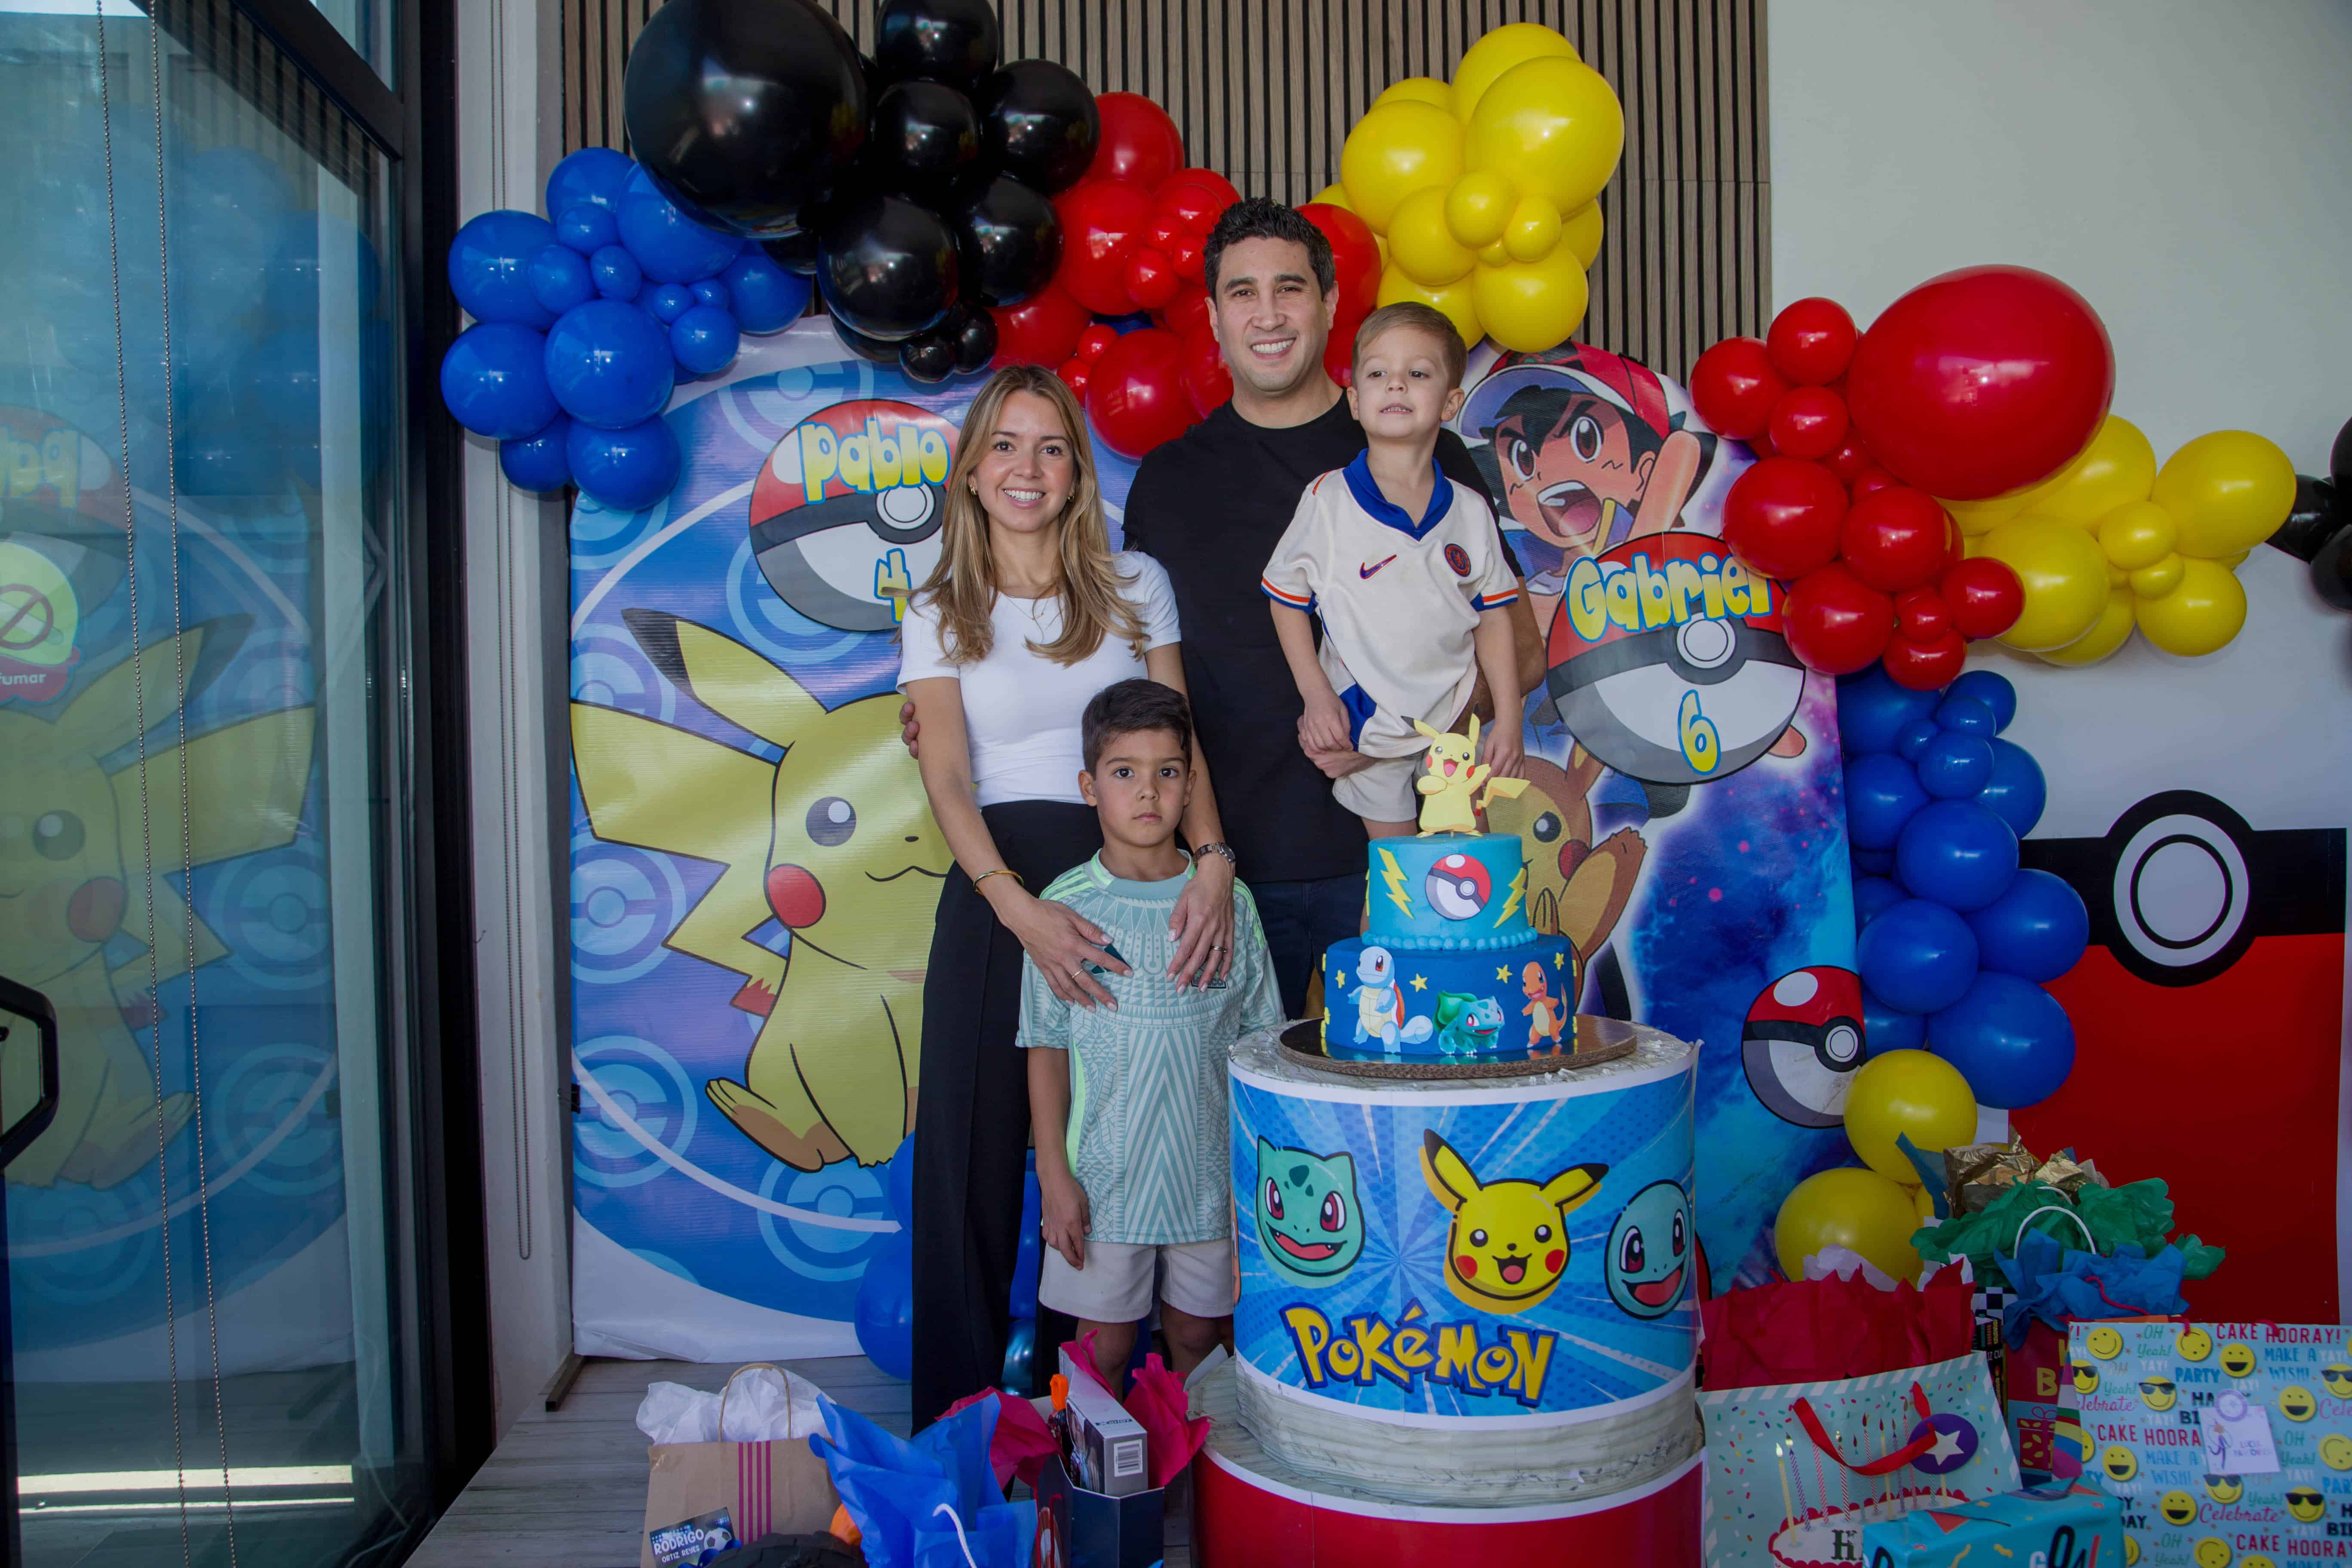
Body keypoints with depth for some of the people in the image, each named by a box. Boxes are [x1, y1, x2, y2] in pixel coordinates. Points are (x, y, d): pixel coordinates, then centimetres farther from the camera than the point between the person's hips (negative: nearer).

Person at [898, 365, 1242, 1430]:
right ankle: (966, 1420, 14)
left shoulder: (1136, 586, 11)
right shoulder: (939, 613, 10)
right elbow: (947, 776, -3)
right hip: (996, 885, 0)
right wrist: (1019, 906, -21)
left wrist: (1213, 861, -16)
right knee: (975, 1152, 0)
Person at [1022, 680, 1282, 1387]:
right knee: (1103, 1351, 8)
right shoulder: (1068, 906, -5)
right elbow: (1047, 1049, -1)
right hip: (1104, 1175, -1)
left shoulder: (1229, 901, -1)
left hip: (1211, 1169, 2)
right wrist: (1054, 1175, -4)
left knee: (1200, 1339, 14)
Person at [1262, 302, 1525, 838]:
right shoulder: (1327, 502, -12)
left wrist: (1508, 720, -3)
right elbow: (1286, 599, -4)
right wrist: (1316, 697, -11)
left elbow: (1494, 617, 0)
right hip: (1365, 726, -2)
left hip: (1454, 721, 2)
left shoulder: (1470, 511, -4)